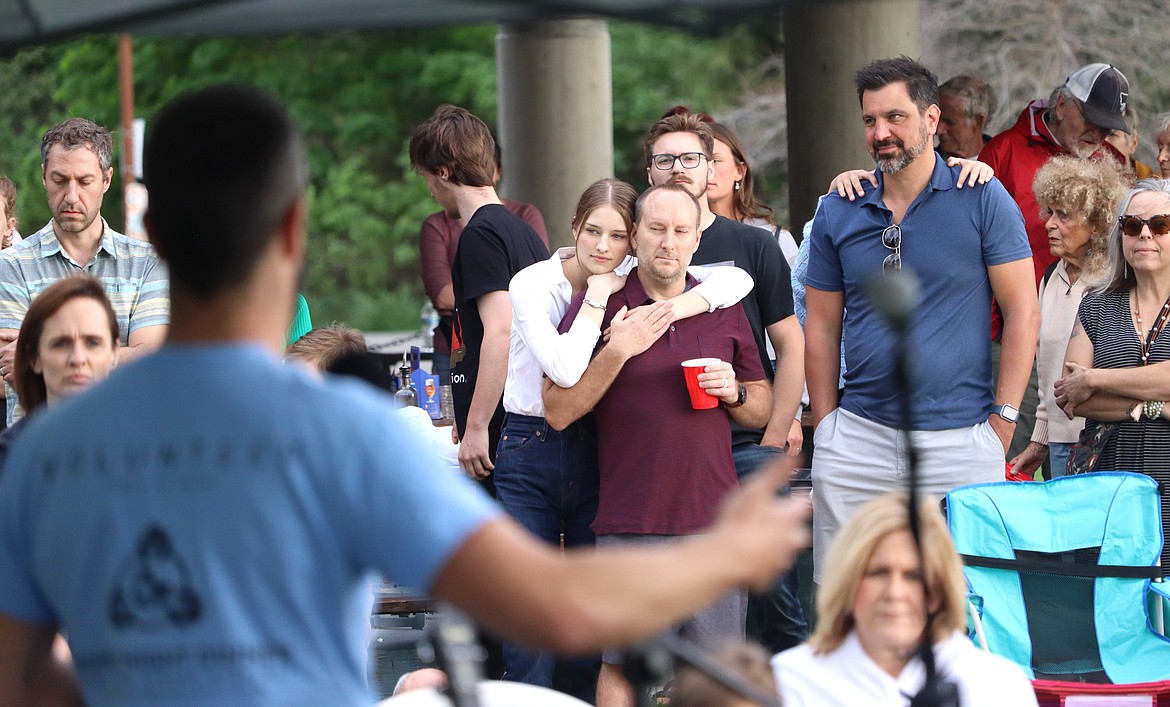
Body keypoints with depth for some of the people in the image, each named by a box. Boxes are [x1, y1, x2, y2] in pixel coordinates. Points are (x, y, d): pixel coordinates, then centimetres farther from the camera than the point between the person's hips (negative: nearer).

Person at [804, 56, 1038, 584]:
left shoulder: (982, 200, -1)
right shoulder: (838, 213, 8)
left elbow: (1022, 311, 0)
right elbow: (822, 327, 13)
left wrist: (1003, 419, -5)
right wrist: (826, 426, 6)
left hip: (961, 441, -3)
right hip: (858, 437, 3)